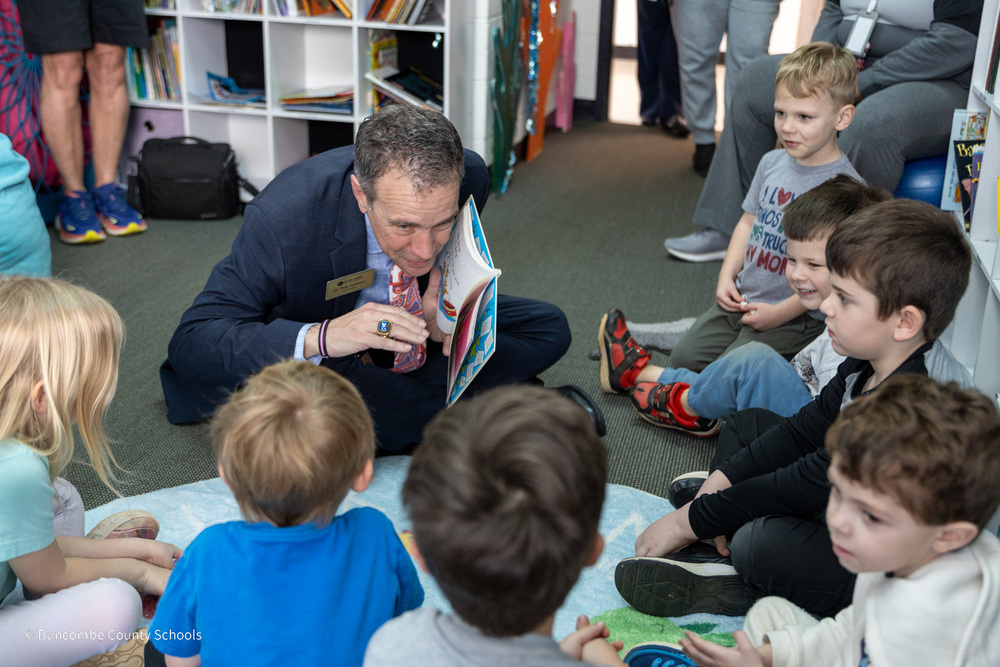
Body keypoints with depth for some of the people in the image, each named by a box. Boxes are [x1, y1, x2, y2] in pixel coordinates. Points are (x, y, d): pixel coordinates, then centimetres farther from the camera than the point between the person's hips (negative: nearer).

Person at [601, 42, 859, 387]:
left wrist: (780, 312, -19)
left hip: (796, 316, -6)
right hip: (742, 298, 7)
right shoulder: (772, 162, 3)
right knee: (683, 358, -4)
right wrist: (727, 276, 2)